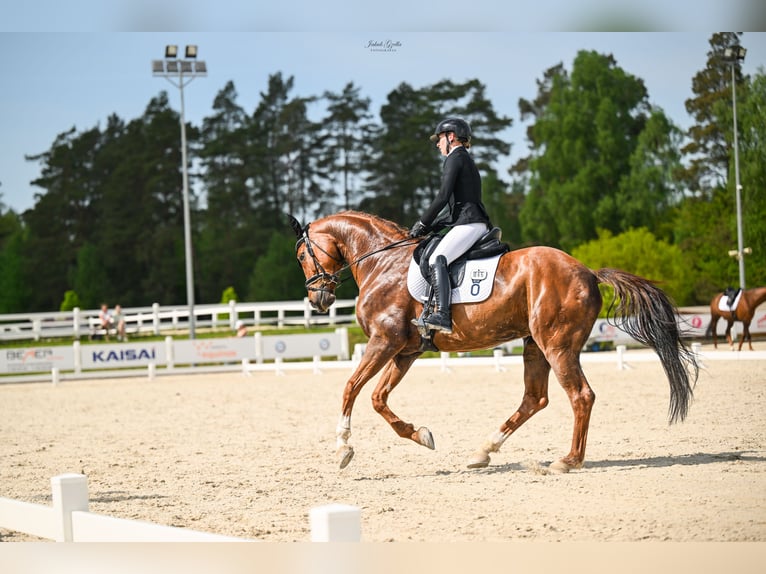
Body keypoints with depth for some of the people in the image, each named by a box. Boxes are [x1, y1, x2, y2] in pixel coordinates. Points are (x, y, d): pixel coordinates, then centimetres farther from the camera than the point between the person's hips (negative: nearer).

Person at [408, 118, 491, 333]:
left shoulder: (455, 158, -2)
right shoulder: (467, 160, 28)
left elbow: (443, 196, -11)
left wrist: (423, 224, -4)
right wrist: (433, 225, 20)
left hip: (469, 223, -11)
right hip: (474, 222, 11)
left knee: (437, 259, -26)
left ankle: (442, 315, -42)